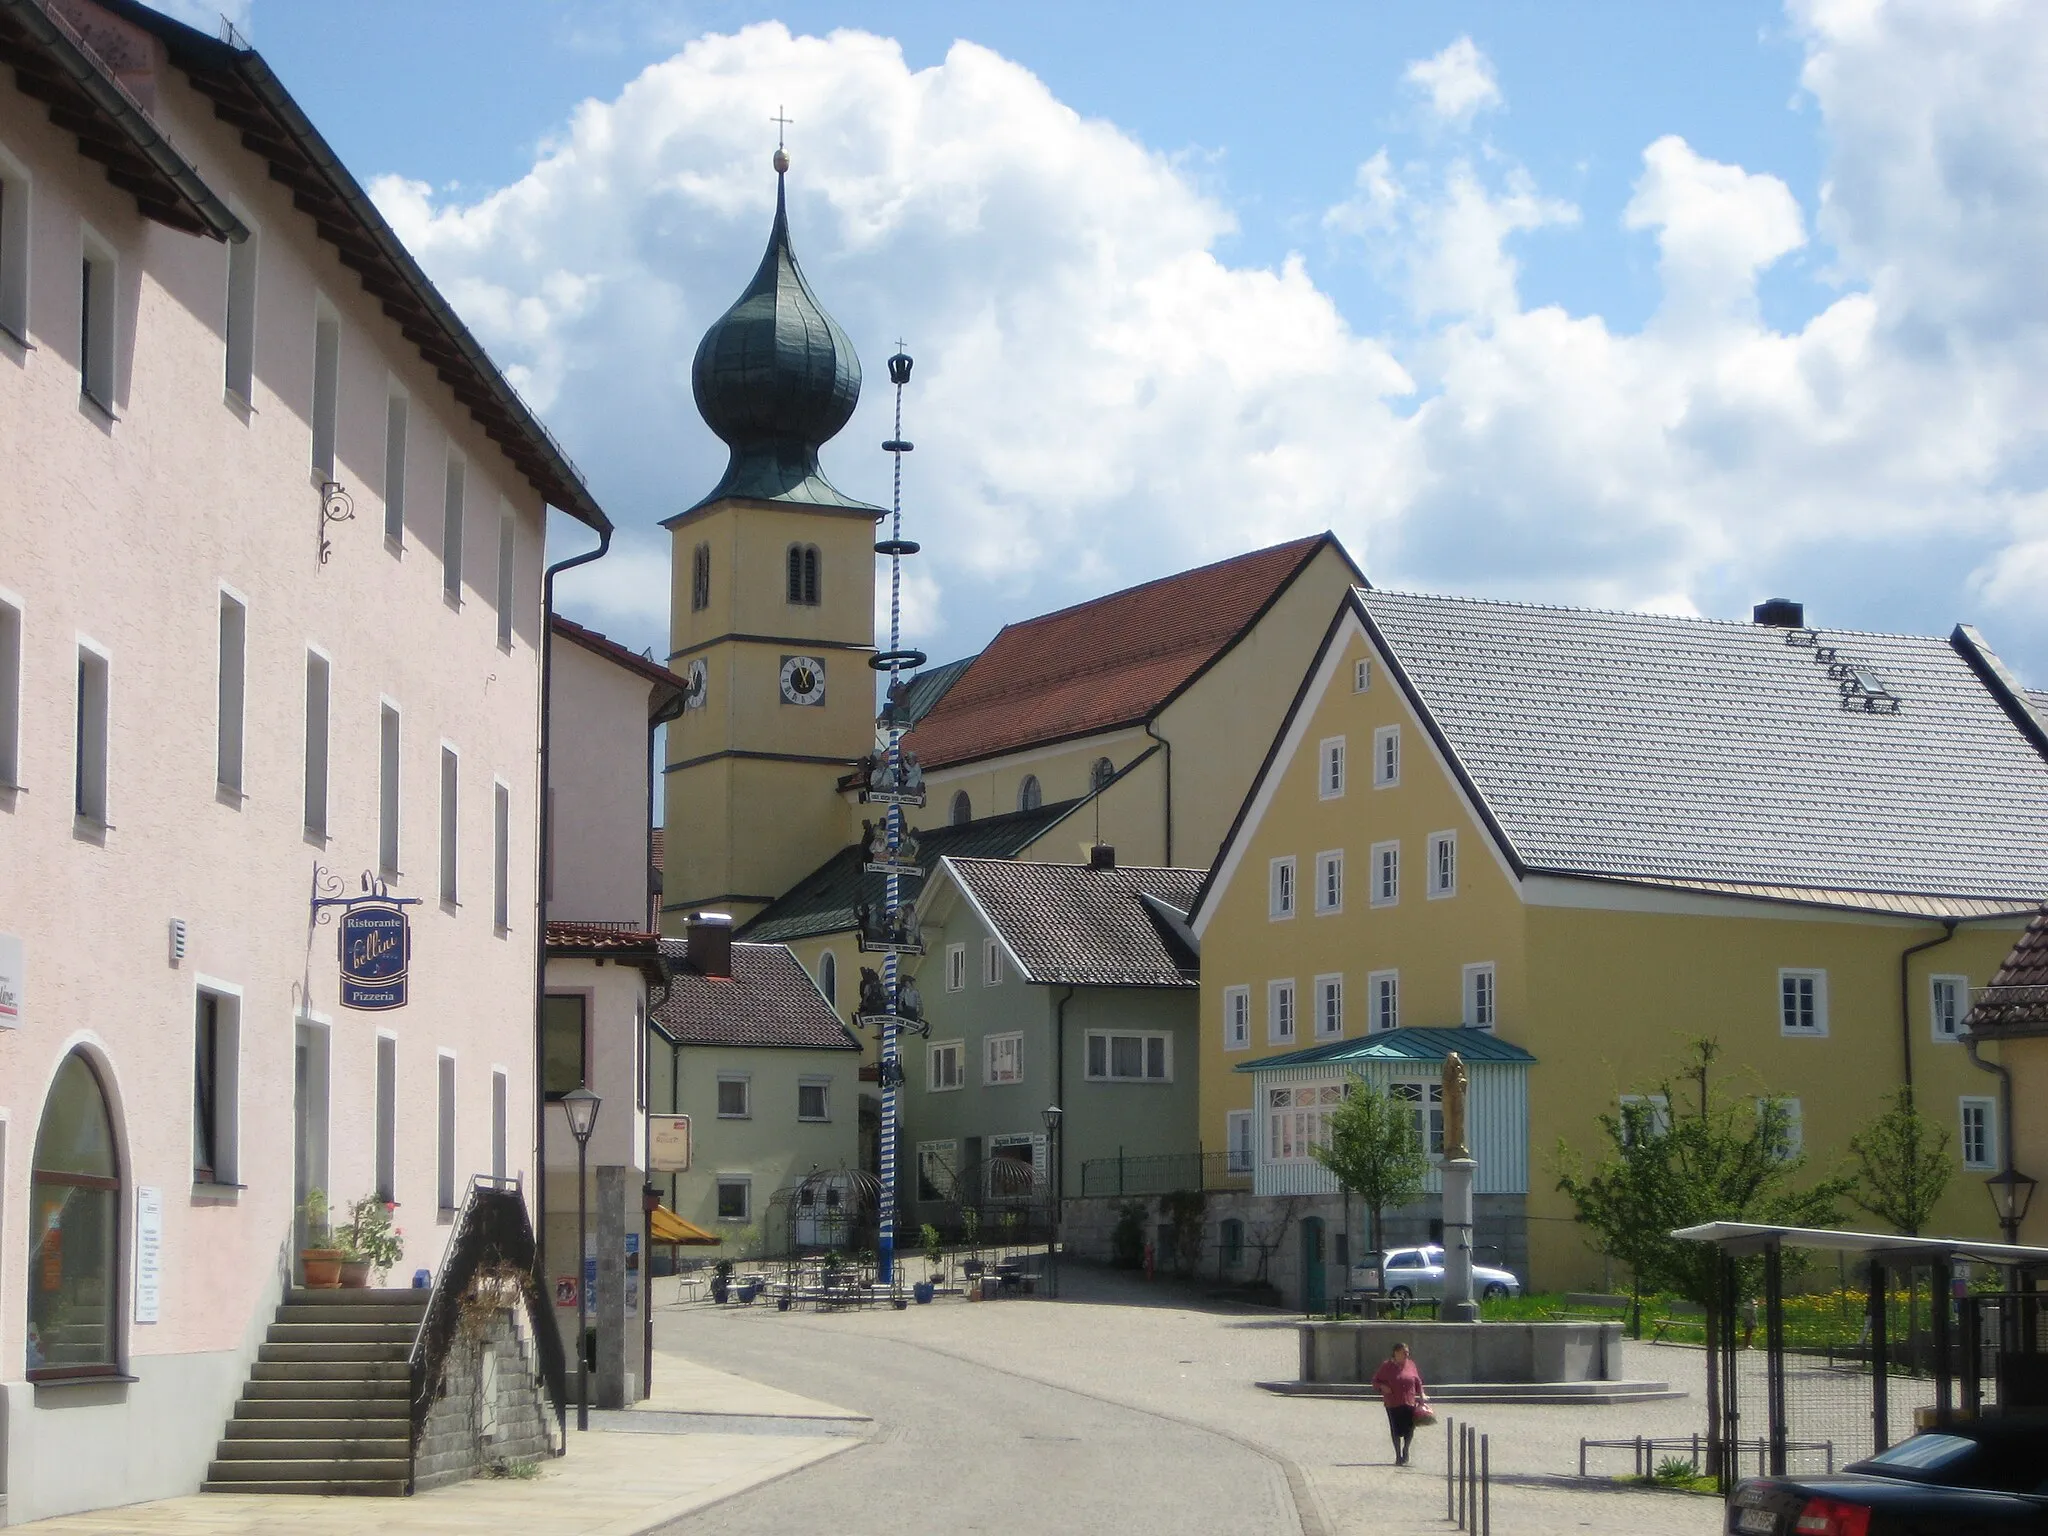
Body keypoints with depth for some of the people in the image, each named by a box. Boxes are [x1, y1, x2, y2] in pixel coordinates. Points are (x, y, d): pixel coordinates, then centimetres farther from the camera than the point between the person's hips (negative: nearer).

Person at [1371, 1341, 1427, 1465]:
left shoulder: (1410, 1365, 9)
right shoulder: (1387, 1366, 0)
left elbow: (1418, 1381, 17)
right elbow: (1375, 1380, 6)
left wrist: (1421, 1395, 8)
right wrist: (1383, 1386, -13)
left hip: (1409, 1403, 2)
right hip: (1393, 1403, -2)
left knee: (1409, 1429, 0)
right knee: (1396, 1430, -1)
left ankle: (1405, 1449, 26)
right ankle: (1398, 1455, 12)